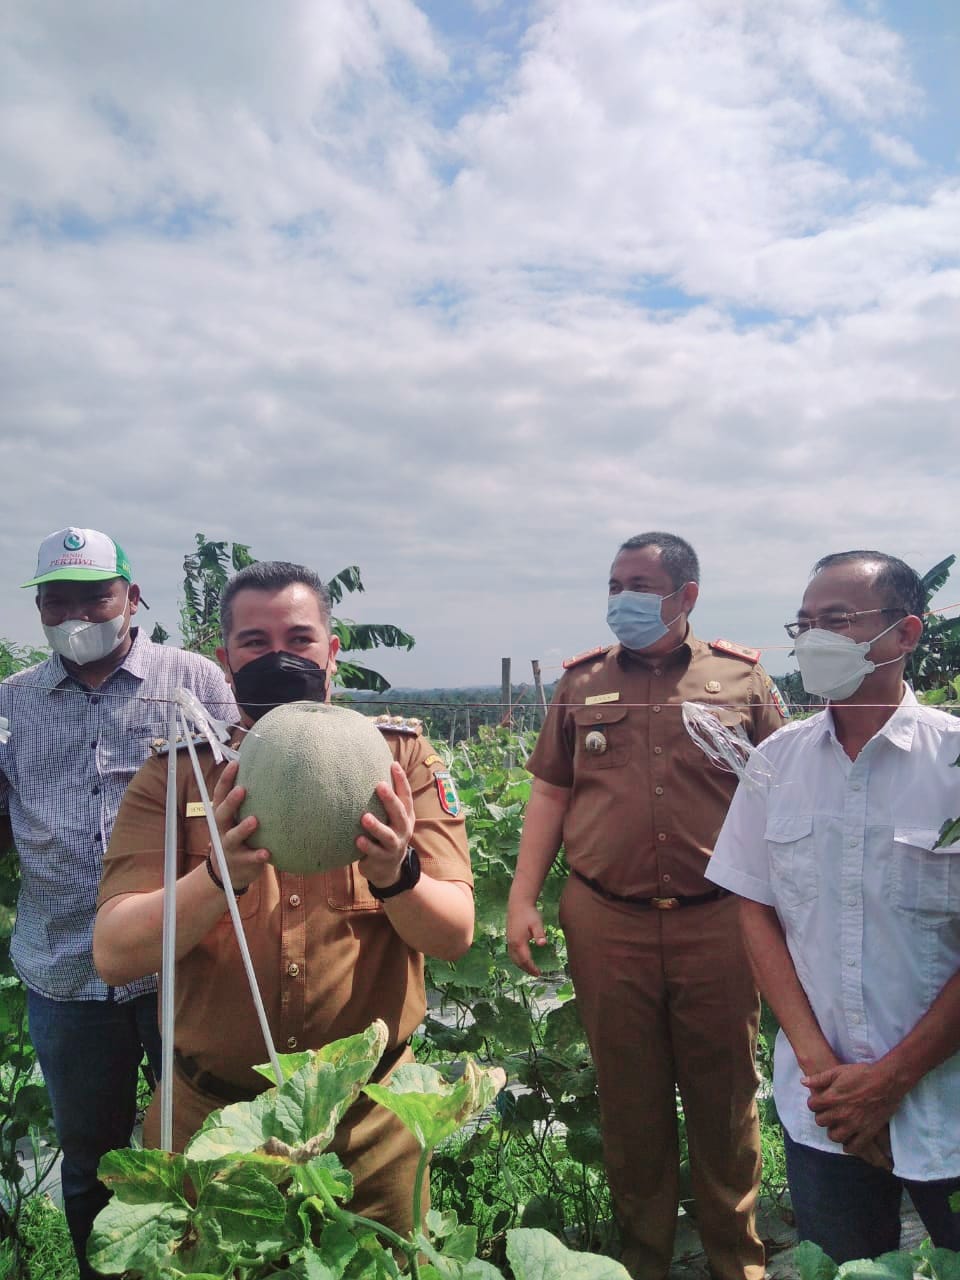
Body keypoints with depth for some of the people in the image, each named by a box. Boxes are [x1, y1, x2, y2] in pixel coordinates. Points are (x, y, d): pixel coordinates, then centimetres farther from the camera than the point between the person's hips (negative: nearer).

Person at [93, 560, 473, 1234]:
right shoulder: (174, 775, -5)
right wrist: (220, 876, -31)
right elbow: (114, 956, -13)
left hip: (369, 1120, 0)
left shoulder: (403, 758, -5)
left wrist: (396, 876, -32)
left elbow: (455, 935, -11)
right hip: (210, 1119, 0)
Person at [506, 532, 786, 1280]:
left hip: (717, 923, -1)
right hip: (606, 924, 1)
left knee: (724, 1098, 12)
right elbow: (551, 794, 9)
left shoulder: (742, 680, 3)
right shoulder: (582, 684, 8)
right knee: (629, 1101, 14)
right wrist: (522, 899, 3)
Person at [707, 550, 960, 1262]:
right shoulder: (777, 762, 0)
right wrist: (819, 1063, -5)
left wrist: (893, 1076, -11)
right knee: (838, 1266, 17)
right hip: (820, 1103, 3)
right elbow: (756, 910, 2)